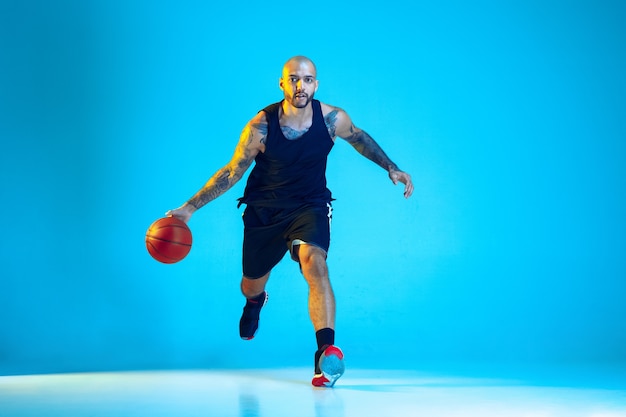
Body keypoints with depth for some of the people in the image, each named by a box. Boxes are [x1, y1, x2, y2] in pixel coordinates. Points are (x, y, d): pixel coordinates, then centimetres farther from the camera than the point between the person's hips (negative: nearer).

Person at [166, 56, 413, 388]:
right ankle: (255, 302, 58)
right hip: (264, 208, 1)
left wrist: (391, 168, 8)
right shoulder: (261, 126, -18)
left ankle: (327, 352, -38)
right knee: (251, 286, 16)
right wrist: (190, 207, -11)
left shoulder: (332, 119, -14)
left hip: (310, 205, -1)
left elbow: (358, 137, 10)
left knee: (315, 263, -32)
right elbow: (232, 172, -8)